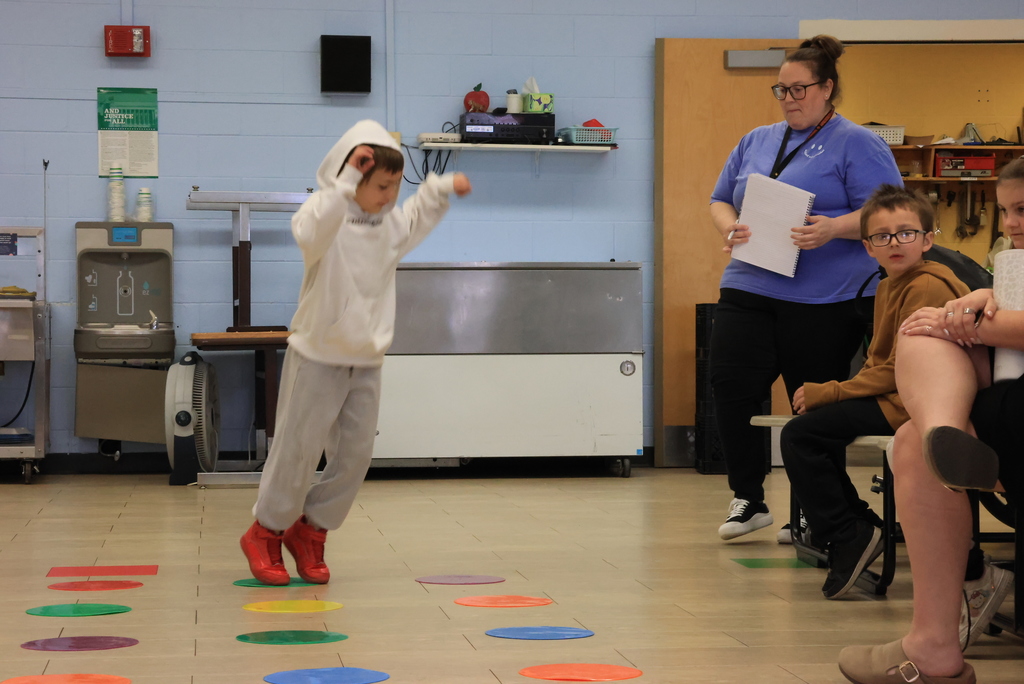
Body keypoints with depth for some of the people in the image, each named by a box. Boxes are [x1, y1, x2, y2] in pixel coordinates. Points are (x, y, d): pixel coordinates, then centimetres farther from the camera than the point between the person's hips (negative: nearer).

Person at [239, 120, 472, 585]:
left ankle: (310, 532, 22)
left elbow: (416, 219, 29)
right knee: (297, 450, 1)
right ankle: (266, 533, 20)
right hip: (318, 358, -6)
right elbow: (310, 233, -42)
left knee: (355, 454, 6)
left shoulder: (389, 222, 5)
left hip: (366, 360, 6)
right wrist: (347, 181, -46)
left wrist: (441, 189, 14)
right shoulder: (326, 211, -17)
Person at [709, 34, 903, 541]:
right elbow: (720, 200, 21)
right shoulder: (756, 142, 19)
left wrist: (833, 228, -24)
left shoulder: (857, 145, 0)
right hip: (749, 288, 5)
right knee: (729, 384, -9)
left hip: (826, 300, -5)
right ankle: (748, 499, 4)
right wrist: (730, 228, -2)